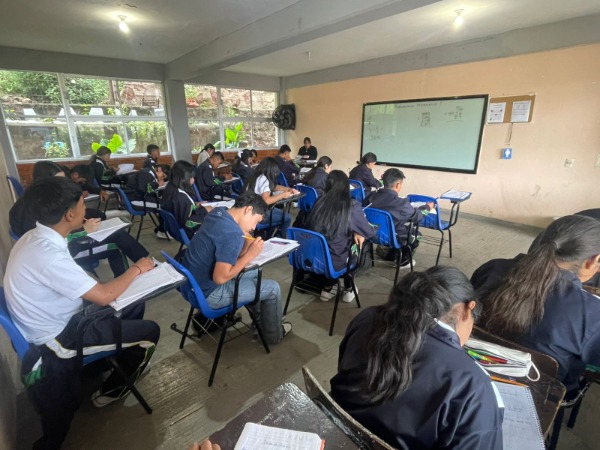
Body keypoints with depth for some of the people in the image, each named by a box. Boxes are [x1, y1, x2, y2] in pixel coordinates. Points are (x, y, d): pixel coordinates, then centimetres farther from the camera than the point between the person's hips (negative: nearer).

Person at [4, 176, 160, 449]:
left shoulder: (34, 238, -4)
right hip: (57, 337, -9)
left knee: (134, 305, 13)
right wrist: (137, 268, -14)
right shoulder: (48, 255, -34)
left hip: (56, 319, 9)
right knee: (150, 332, -4)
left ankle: (124, 359, 31)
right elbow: (103, 296, -28)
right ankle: (112, 391, 20)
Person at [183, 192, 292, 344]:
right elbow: (220, 278, -28)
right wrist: (250, 255, -19)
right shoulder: (233, 234, -28)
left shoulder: (218, 212, 0)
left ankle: (261, 319, 38)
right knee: (272, 288, 2)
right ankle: (273, 334, 26)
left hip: (193, 282, 9)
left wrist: (247, 243, -10)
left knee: (255, 273, 24)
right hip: (208, 293, -9)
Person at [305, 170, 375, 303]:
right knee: (354, 243, 25)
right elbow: (369, 232, 1)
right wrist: (356, 232, 22)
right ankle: (348, 290, 37)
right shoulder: (352, 206, -10)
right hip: (335, 261, -3)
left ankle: (327, 289, 35)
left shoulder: (319, 201, -2)